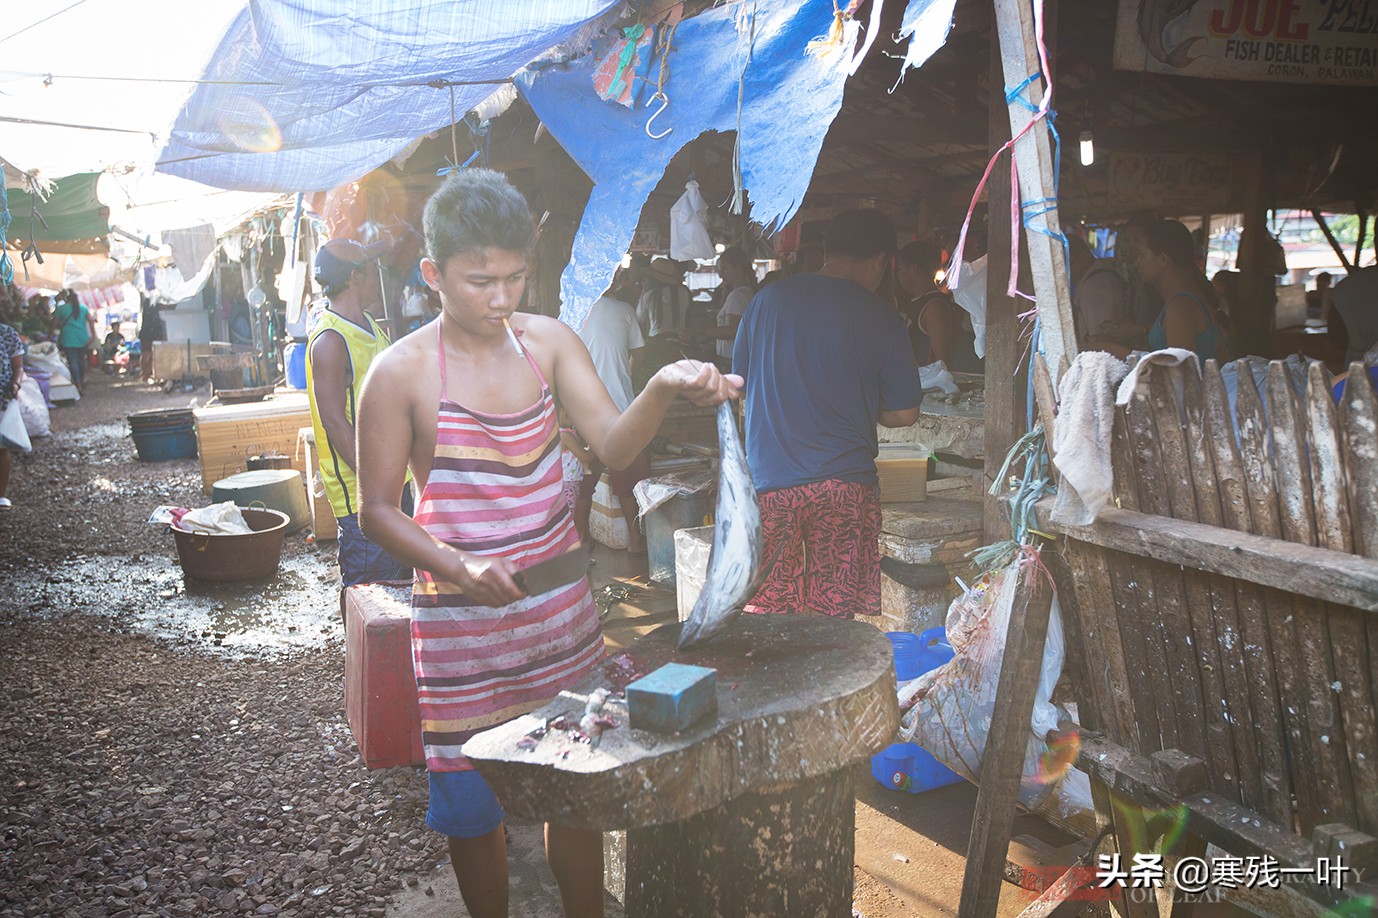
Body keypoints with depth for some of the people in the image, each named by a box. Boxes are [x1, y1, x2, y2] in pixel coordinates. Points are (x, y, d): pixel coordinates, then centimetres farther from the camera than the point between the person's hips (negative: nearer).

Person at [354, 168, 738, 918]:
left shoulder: (549, 342, 0)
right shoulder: (402, 372, -11)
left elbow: (615, 447, -9)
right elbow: (377, 509, -8)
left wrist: (662, 389, -29)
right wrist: (457, 567, -24)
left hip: (562, 610, 4)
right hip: (461, 620, -3)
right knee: (474, 807, 12)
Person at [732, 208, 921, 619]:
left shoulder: (767, 299, 3)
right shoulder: (883, 320, -4)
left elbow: (739, 383, 12)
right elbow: (905, 414, 1)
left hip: (768, 480, 2)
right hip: (845, 481, -1)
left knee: (767, 604, 9)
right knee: (836, 606, 9)